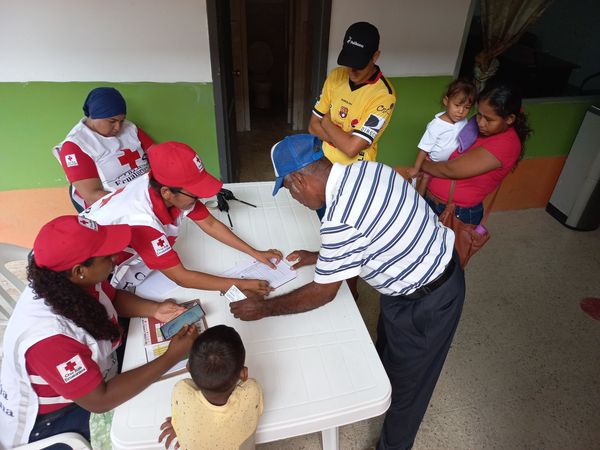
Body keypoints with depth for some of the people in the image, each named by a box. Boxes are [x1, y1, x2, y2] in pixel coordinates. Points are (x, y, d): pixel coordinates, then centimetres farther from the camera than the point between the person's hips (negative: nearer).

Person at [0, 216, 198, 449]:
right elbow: (99, 401, -33)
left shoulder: (72, 283, -19)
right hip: (49, 421, -7)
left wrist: (155, 309, -15)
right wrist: (172, 357, -30)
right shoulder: (49, 337, -41)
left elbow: (113, 298, 3)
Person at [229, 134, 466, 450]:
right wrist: (319, 256, 16)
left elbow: (323, 293, -19)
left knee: (405, 382, 17)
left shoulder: (339, 220, -33)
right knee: (387, 348, 32)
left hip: (424, 303, -9)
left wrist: (264, 309, -7)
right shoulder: (366, 168, -7)